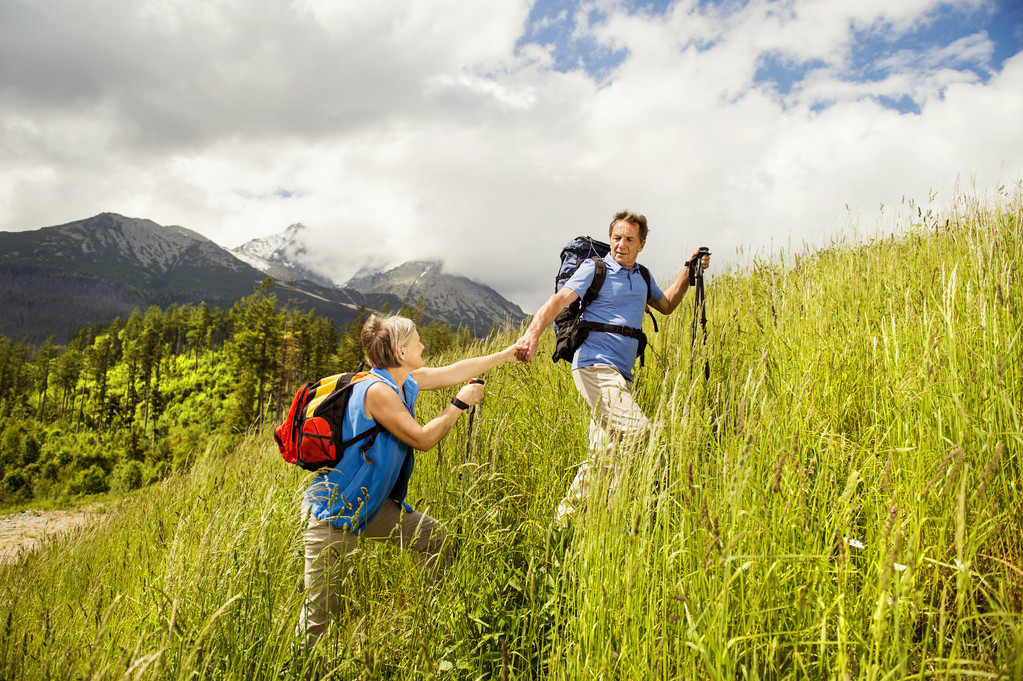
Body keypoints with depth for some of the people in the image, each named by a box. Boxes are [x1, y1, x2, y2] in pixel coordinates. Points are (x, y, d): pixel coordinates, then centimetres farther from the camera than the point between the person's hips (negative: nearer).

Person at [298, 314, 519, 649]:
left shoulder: (407, 380, 2)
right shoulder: (377, 390, -25)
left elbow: (457, 370, 12)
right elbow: (423, 438, -22)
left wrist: (508, 354, 17)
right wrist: (460, 404, -9)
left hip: (372, 505, 9)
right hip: (334, 512, -9)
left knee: (437, 538, 9)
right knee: (321, 610, -4)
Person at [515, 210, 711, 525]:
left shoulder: (642, 277, 20)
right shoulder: (595, 269, -1)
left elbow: (666, 305, 36)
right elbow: (558, 300, -14)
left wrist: (688, 271, 24)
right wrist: (532, 334, -31)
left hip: (620, 374, 8)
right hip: (595, 366, -7)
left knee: (605, 456, 4)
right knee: (636, 429, -24)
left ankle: (567, 513, 14)